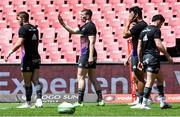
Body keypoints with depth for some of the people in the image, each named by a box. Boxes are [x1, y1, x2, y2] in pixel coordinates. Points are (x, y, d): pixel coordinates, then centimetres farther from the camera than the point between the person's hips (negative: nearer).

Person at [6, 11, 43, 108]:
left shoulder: (23, 29, -11)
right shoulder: (34, 29, 13)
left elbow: (19, 43, -21)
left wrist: (10, 52, -18)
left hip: (27, 59, -7)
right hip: (36, 58, 7)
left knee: (27, 82, 2)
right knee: (36, 80, 4)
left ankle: (28, 103, 9)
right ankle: (39, 100, -10)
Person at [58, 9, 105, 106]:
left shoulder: (90, 26, -11)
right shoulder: (84, 27, 19)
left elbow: (92, 42, -19)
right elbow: (73, 31, 29)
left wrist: (90, 56, -24)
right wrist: (63, 24, 22)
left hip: (86, 54, -10)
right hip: (89, 56, 10)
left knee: (80, 77, -7)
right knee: (92, 78, 9)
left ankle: (80, 101, -9)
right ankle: (100, 100, 6)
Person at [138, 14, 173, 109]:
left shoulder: (144, 31, 16)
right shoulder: (156, 30, -8)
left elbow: (139, 47, 15)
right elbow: (159, 45, -18)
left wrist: (140, 61, 18)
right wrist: (168, 56, -11)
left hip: (145, 58, 9)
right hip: (153, 57, -9)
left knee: (160, 79, 16)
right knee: (150, 81, -6)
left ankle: (162, 102, 16)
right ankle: (144, 104, -8)